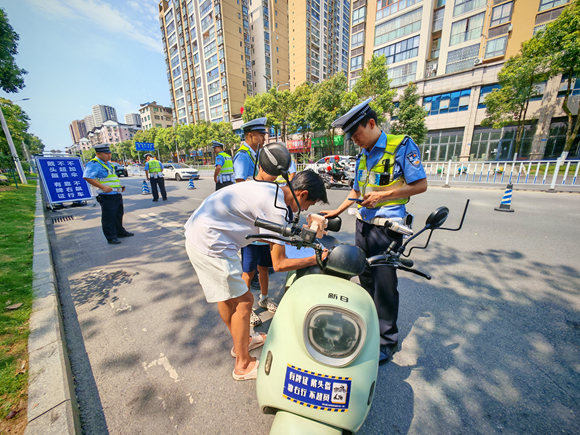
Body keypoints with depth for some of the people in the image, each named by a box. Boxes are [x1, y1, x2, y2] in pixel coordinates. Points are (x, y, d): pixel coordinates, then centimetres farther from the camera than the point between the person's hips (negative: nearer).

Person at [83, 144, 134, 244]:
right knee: (108, 217, -2)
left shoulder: (108, 164, 18)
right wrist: (102, 187, -30)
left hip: (117, 194, 10)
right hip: (107, 196, -9)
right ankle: (111, 237, 7)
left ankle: (120, 232, 33)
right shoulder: (93, 164, -12)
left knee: (118, 214, 19)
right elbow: (87, 177, -25)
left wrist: (120, 186, 17)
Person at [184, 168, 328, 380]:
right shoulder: (276, 208, -19)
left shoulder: (269, 188, 8)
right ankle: (243, 365, 23)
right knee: (243, 301, 2)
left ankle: (242, 341, 44)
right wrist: (315, 259, -8)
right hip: (211, 244, -10)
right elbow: (279, 264, -15)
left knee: (226, 294, 22)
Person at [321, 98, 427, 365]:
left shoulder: (402, 146, -6)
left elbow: (420, 185, -9)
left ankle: (388, 340, 20)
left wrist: (383, 195, -19)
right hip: (363, 223, 7)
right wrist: (337, 211, 17)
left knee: (384, 284, 0)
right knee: (366, 279, 15)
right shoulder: (362, 156, 15)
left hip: (387, 226, -7)